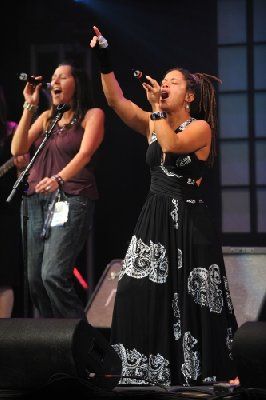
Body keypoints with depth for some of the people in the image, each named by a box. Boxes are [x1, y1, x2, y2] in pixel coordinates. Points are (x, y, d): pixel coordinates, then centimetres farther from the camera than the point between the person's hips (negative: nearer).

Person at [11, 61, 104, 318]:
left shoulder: (92, 115, 2)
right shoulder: (47, 117, 18)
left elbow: (84, 154, -14)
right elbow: (17, 149, 8)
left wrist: (58, 178, -32)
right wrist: (29, 107, 5)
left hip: (72, 200, -6)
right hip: (38, 201, 6)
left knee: (54, 275, -21)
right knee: (35, 280, 2)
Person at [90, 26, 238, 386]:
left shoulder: (201, 127, -6)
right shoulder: (154, 124, 10)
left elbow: (172, 143, -25)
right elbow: (116, 101, -1)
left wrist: (156, 106, -19)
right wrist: (104, 59, -11)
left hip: (188, 222, -6)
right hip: (155, 219, 6)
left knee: (189, 300, -1)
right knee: (142, 294, -1)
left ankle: (204, 372, 13)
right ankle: (150, 370, 7)